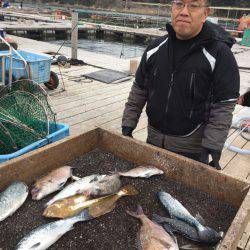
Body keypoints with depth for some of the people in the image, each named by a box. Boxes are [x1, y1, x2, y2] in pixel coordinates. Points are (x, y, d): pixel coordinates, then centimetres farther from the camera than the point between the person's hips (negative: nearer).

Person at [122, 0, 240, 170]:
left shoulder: (219, 54, -13)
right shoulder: (155, 48, 2)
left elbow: (223, 107, -14)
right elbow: (138, 91, 7)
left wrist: (212, 149, -19)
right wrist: (127, 127, 3)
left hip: (192, 150, -4)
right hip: (154, 142, 5)